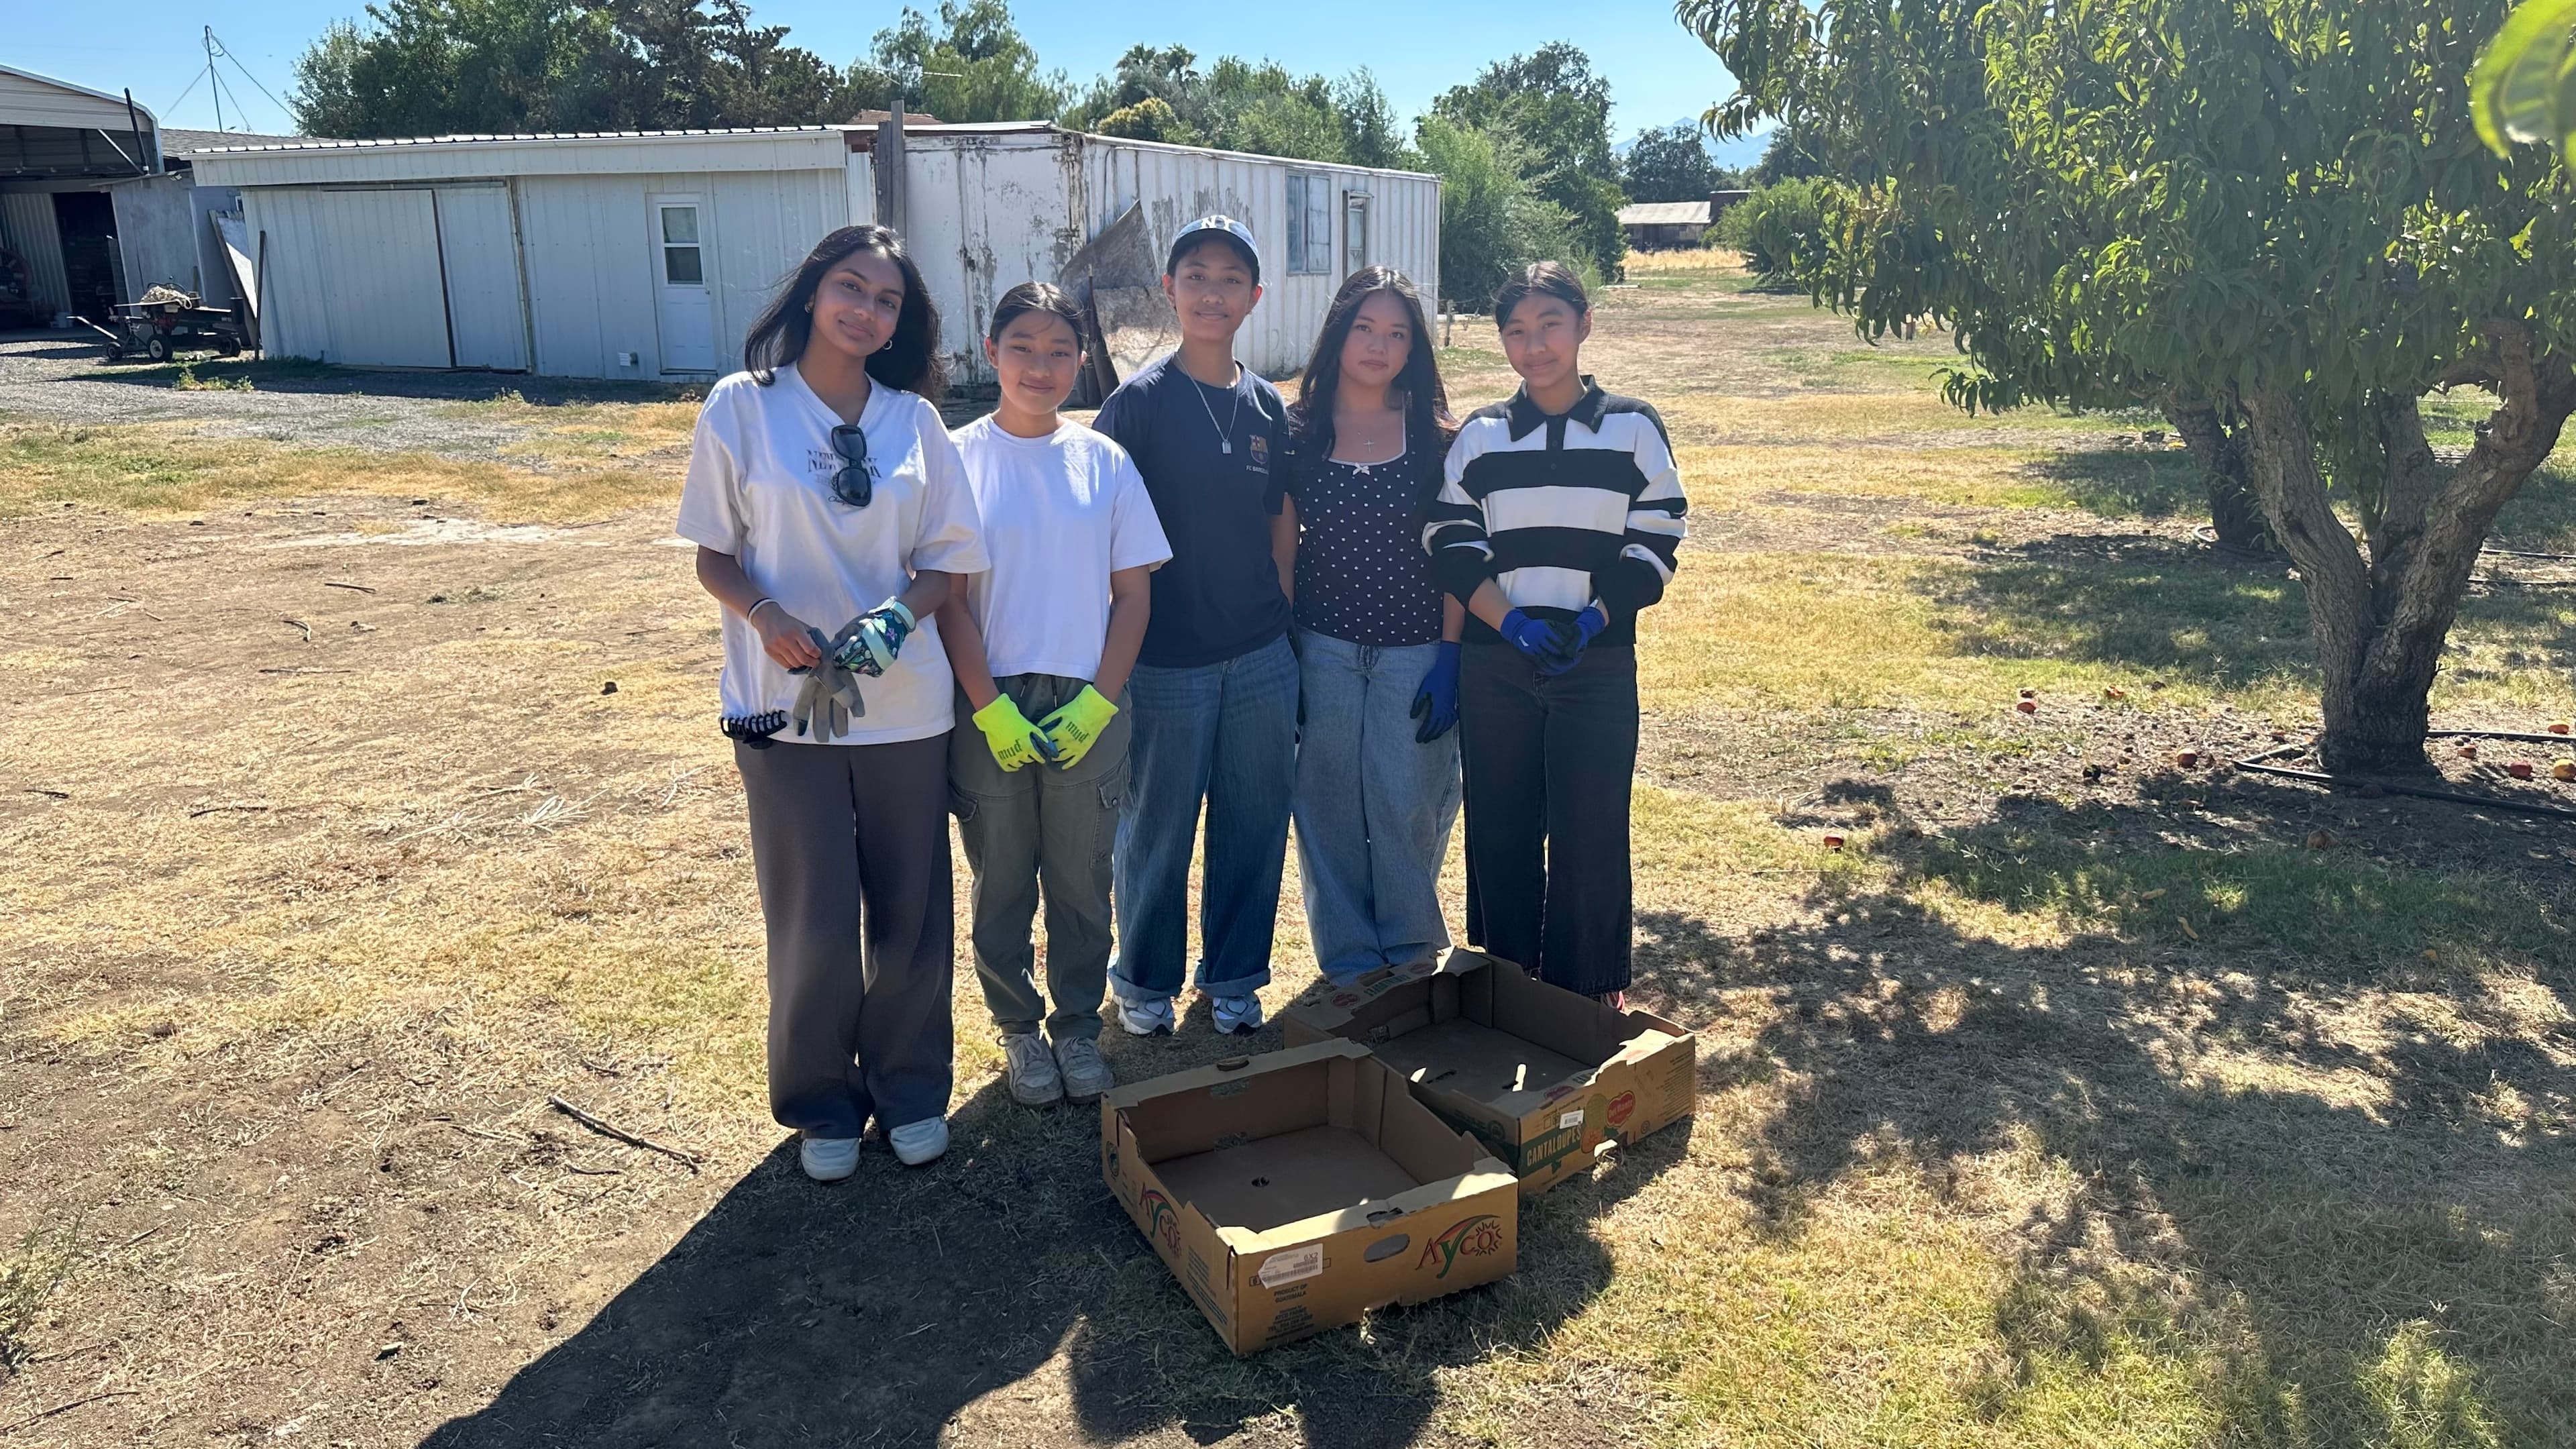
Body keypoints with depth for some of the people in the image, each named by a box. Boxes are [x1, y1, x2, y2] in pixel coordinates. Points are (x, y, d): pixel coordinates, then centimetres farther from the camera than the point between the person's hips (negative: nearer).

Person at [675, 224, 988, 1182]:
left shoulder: (913, 419, 5)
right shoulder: (743, 407, -1)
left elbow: (950, 558, 7)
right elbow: (714, 555, 1)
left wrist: (901, 614, -14)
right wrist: (766, 618, -19)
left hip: (906, 704, 2)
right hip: (786, 706, -2)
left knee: (911, 917, 9)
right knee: (813, 924, 4)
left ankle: (909, 1089, 30)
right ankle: (822, 1105, 26)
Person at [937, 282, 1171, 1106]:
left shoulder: (1104, 462, 2)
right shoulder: (960, 459, -2)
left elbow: (1133, 594, 3)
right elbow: (948, 598, -4)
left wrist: (1096, 704, -6)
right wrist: (990, 707, -11)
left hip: (1088, 708, 1)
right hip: (990, 709, -1)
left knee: (1082, 882, 10)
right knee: (1002, 884, 11)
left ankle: (1079, 1023, 29)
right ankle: (1019, 1028, 29)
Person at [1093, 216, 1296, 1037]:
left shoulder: (1268, 407, 7)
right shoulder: (1137, 404, -6)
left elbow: (1281, 535, 11)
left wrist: (1288, 632, 10)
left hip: (1261, 660, 4)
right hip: (1166, 659, -4)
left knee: (1254, 824, 11)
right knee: (1157, 829, 9)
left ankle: (1233, 978, 29)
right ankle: (1145, 982, 28)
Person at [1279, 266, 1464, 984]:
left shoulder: (1432, 433, 0)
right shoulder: (1298, 431, 0)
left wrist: (1451, 654, -6)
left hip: (1415, 653, 0)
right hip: (1323, 650, 1)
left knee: (1409, 808, 4)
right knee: (1331, 810, 7)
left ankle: (1410, 948, 27)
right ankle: (1348, 958, 23)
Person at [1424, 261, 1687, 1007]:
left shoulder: (1634, 428, 3)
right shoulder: (1479, 436, 7)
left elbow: (1654, 546, 0)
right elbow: (1453, 550, 0)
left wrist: (1589, 622, -14)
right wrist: (1515, 623, -15)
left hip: (1599, 664, -1)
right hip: (1494, 664, 2)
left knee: (1590, 833, 1)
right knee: (1500, 830, 7)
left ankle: (1589, 993, 17)